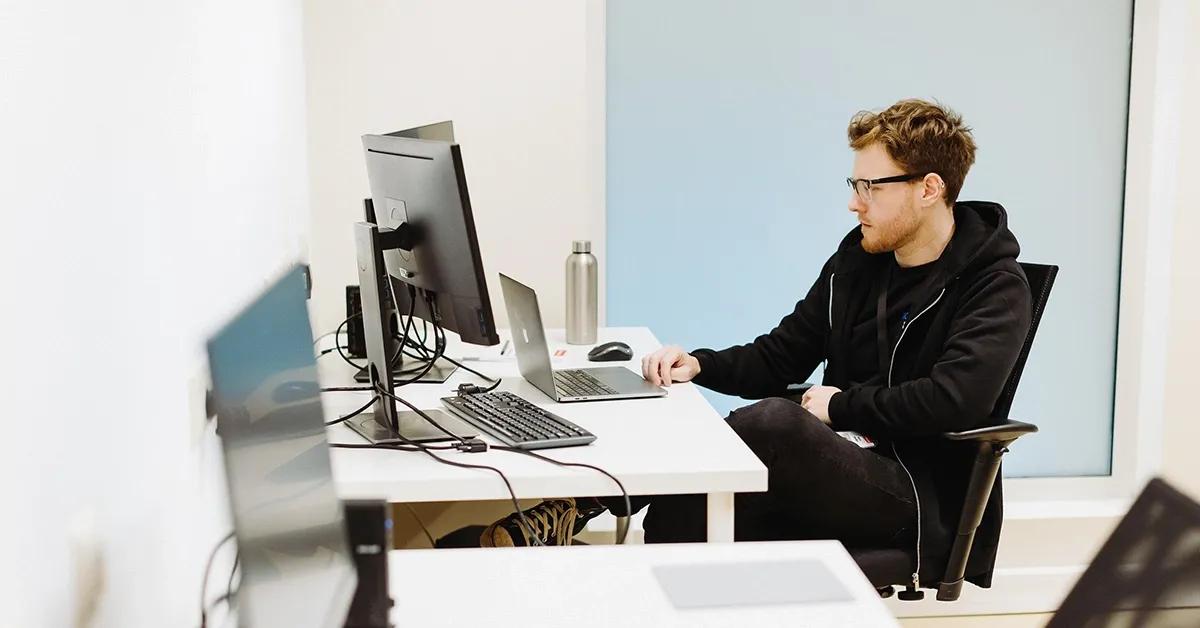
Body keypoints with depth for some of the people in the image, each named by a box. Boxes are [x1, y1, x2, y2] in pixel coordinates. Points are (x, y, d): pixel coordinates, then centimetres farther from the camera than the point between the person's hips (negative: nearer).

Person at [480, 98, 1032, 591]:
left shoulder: (996, 289, -6)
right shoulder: (858, 257, 13)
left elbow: (954, 398, -24)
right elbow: (779, 356, 16)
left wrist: (842, 405, -13)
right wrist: (699, 365, -3)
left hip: (920, 493, -7)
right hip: (846, 464, 7)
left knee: (773, 420, -34)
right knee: (682, 511, -24)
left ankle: (571, 512, -26)